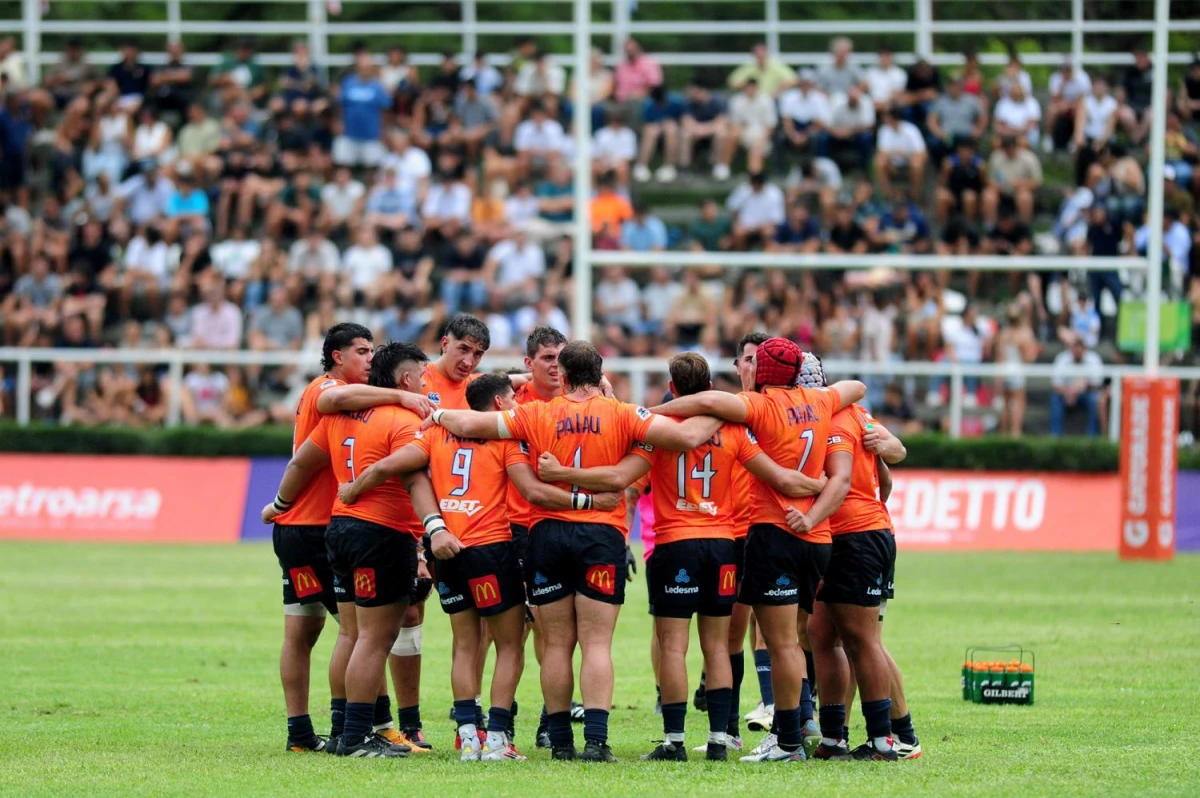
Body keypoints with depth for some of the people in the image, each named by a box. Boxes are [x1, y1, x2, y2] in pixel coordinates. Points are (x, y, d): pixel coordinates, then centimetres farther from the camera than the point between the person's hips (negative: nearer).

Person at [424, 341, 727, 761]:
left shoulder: (538, 415, 0)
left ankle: (560, 741, 9)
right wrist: (718, 416, 9)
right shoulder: (621, 415, -3)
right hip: (602, 536, -1)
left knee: (557, 644, 8)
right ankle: (596, 740, -13)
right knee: (597, 643, -3)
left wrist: (438, 414, 22)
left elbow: (470, 423, 1)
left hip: (547, 533, 1)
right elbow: (688, 435, -10)